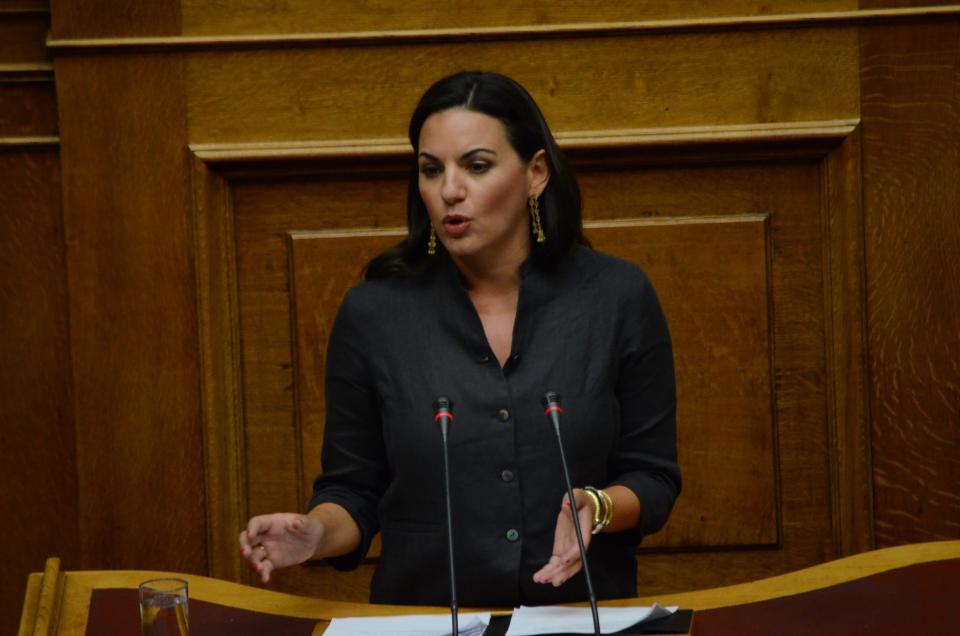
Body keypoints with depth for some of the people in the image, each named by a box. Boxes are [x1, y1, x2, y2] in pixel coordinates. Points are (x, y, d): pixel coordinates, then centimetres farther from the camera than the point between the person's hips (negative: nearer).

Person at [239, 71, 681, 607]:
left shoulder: (618, 297, 4)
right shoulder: (373, 312, 4)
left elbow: (653, 478, 8)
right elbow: (353, 490, 11)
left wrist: (597, 508, -12)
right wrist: (318, 533, -10)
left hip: (583, 617, 0)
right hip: (426, 621, 0)